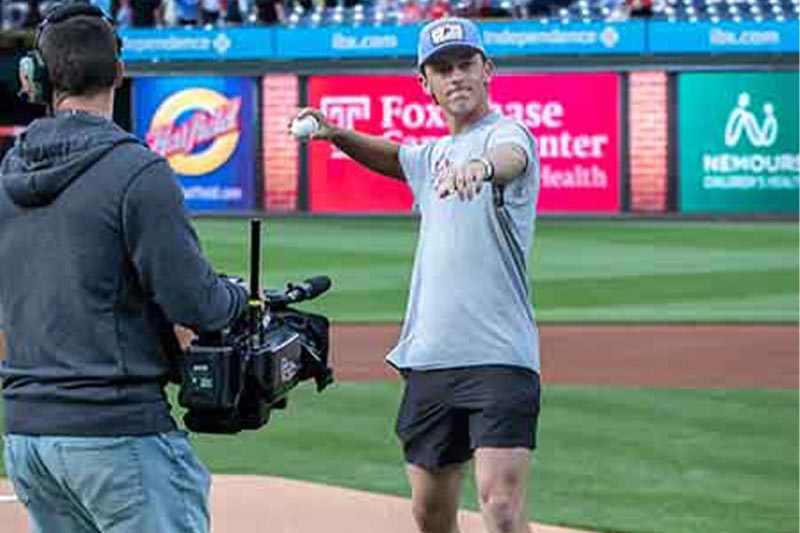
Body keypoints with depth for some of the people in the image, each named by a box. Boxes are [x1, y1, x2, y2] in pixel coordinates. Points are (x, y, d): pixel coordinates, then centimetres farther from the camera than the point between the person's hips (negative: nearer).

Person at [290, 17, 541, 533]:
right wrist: (336, 133, 23)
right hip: (428, 360, 8)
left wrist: (482, 166, -55)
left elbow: (511, 157, -30)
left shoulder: (507, 132, -6)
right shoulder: (434, 155, 19)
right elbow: (395, 157, 42)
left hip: (498, 357, -8)